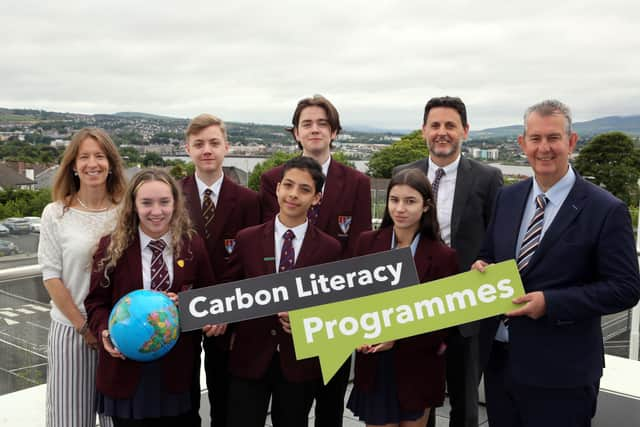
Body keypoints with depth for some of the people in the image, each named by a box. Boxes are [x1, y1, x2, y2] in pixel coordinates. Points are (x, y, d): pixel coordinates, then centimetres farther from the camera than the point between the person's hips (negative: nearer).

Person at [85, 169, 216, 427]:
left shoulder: (192, 245, 0)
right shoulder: (112, 247, -4)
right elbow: (96, 302, 1)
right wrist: (105, 331, -17)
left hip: (177, 366, 1)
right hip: (126, 365, -1)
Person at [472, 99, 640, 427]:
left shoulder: (606, 211, -11)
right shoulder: (507, 198, 6)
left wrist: (550, 303, -20)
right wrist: (481, 265, -8)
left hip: (560, 371, -5)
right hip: (499, 358, 5)